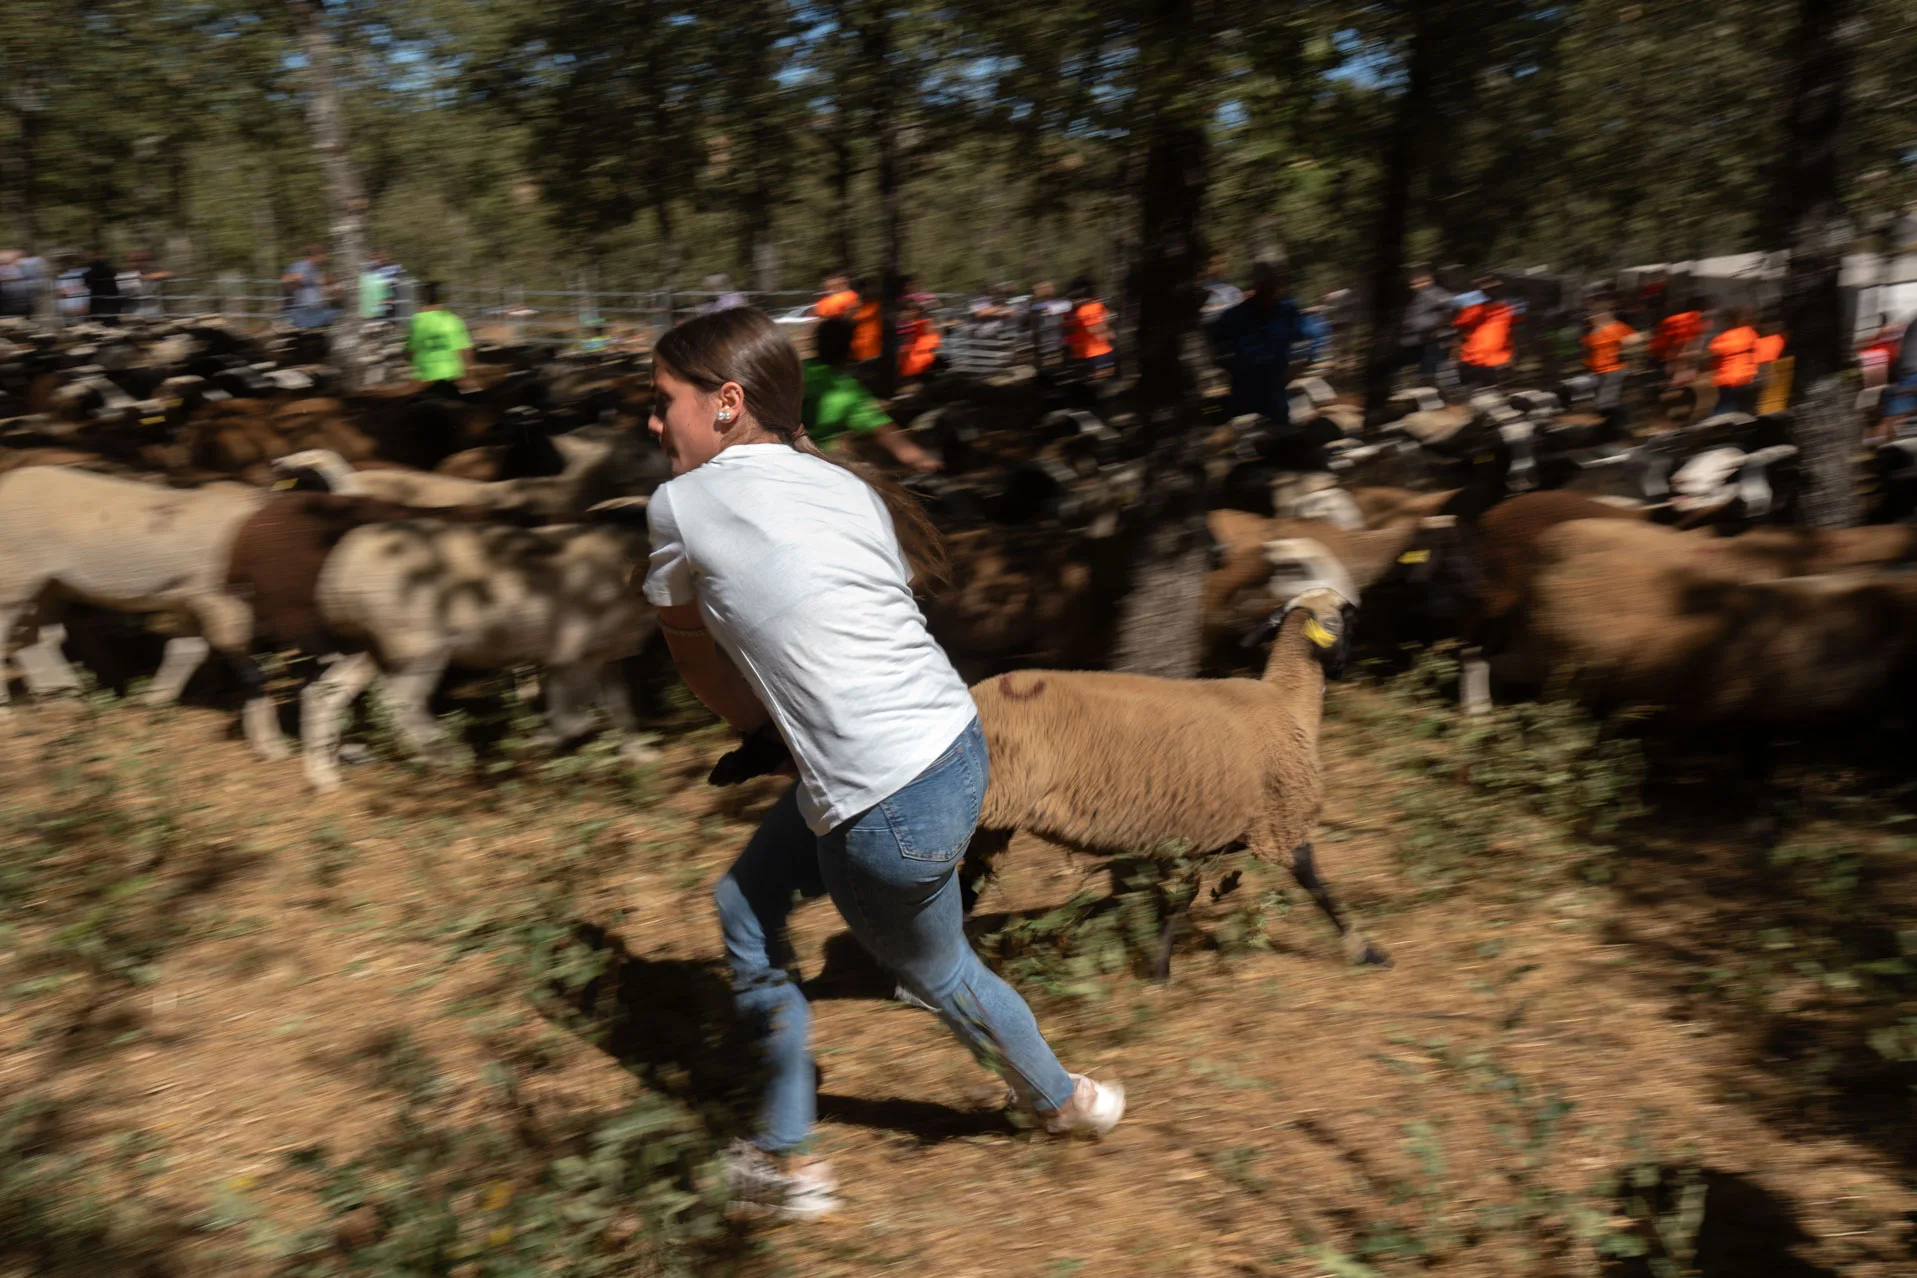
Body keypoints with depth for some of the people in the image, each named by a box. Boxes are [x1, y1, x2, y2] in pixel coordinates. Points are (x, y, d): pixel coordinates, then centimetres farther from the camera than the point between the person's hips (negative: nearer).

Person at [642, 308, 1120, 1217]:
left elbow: (694, 653, 8)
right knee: (747, 907, 19)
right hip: (950, 740, 8)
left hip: (892, 807, -8)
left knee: (936, 972, 20)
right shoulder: (846, 487, 8)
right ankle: (784, 1151, 32)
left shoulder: (682, 506, -8)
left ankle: (1061, 1100, 47)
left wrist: (762, 728, 23)